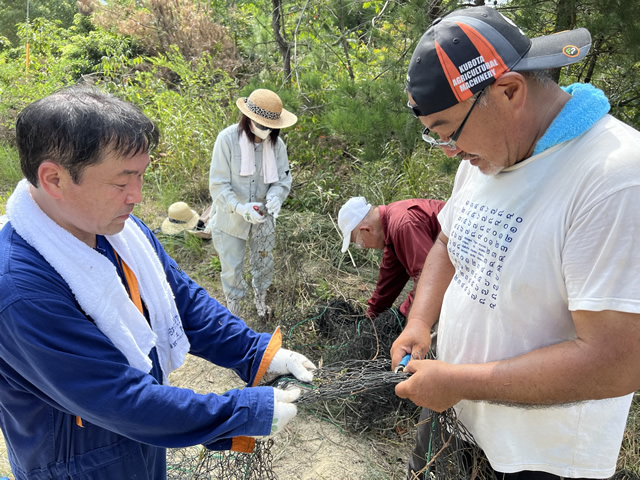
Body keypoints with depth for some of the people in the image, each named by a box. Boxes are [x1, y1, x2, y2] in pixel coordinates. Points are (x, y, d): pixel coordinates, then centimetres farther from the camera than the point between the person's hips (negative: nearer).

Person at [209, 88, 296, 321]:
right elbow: (218, 185, -21)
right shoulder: (227, 139, -23)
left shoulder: (276, 143, -13)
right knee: (232, 269, 13)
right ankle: (233, 310, 40)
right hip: (231, 219, -3)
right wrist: (240, 208, -36)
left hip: (263, 218, 3)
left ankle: (260, 300, 52)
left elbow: (283, 179, -5)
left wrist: (275, 196, -28)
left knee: (263, 264, 22)